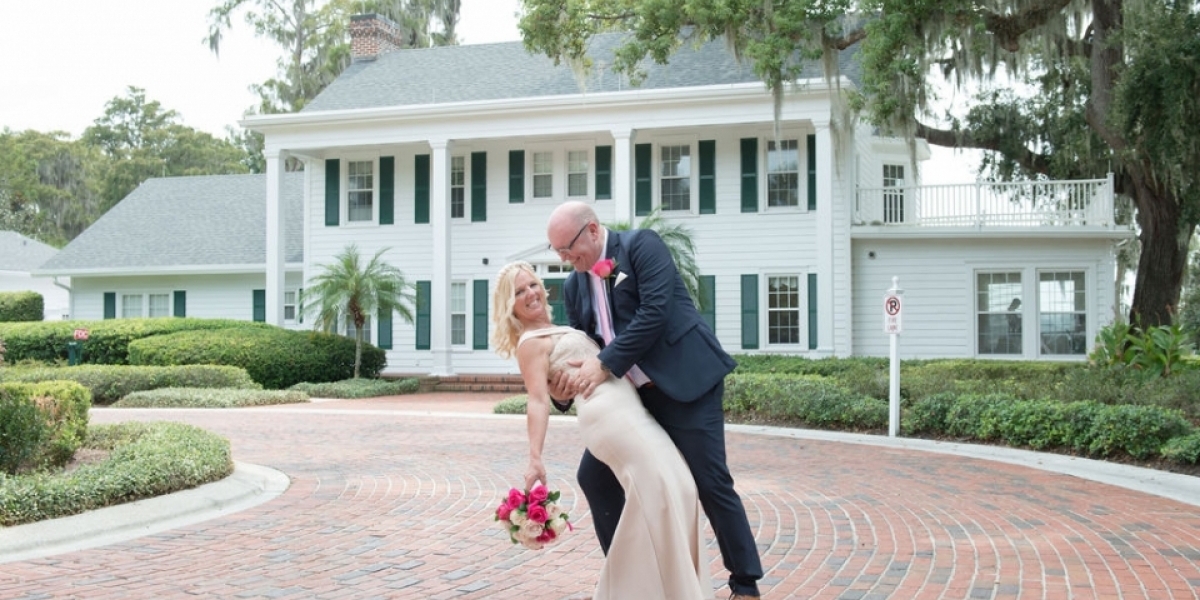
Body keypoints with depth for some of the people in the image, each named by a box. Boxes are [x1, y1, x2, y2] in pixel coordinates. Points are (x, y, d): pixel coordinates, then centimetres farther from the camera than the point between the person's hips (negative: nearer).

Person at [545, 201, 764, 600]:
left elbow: (655, 311, -22)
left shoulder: (641, 245, -10)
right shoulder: (574, 285, 10)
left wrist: (605, 365, -23)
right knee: (594, 475, 6)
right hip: (633, 394, 8)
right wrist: (566, 385, -10)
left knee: (710, 482, -7)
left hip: (685, 382, -7)